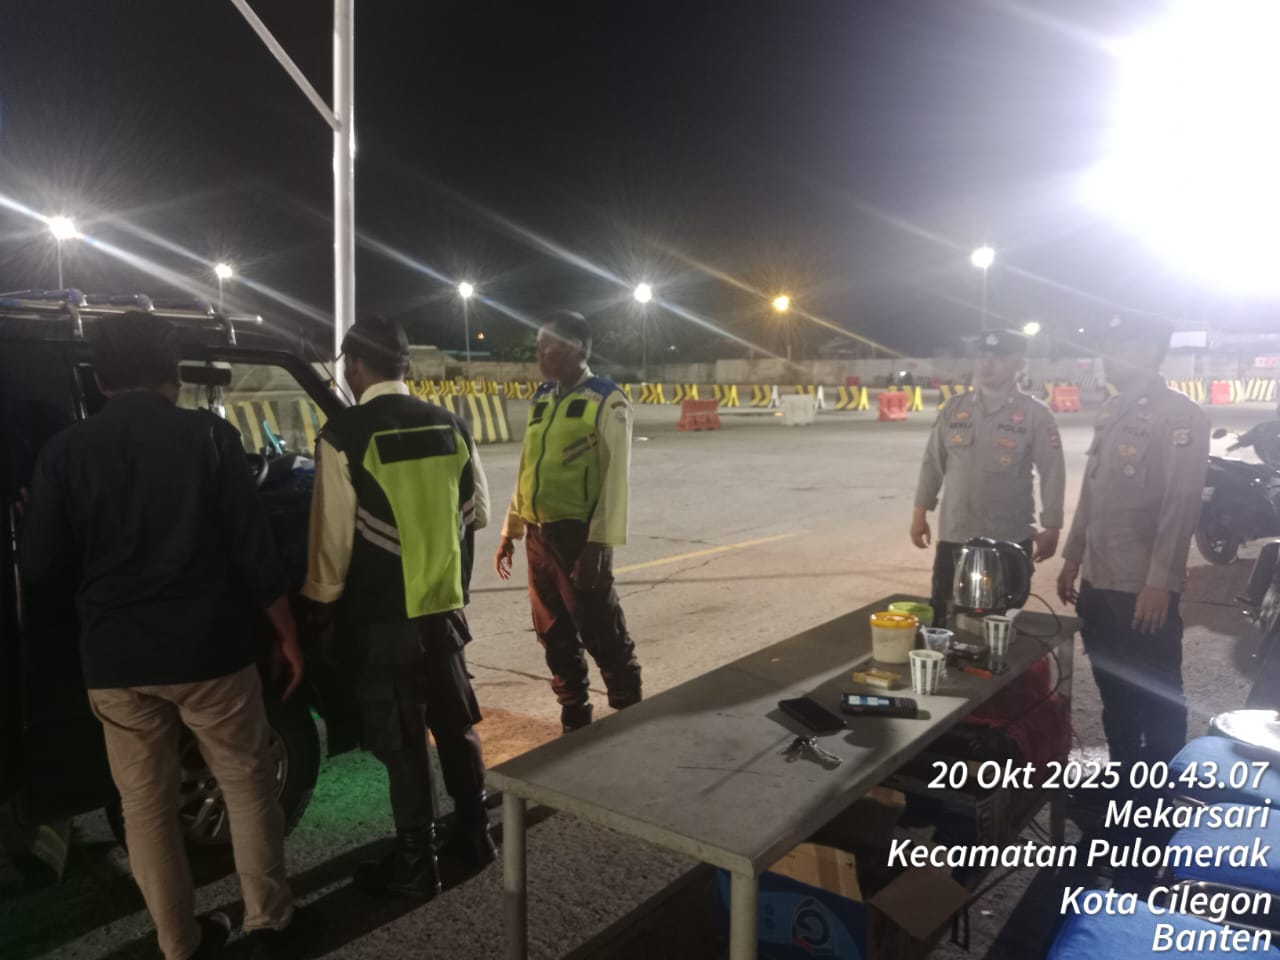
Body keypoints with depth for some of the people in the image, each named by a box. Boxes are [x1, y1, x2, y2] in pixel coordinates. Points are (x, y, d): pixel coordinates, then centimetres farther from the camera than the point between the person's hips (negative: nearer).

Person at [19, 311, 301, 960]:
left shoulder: (66, 451, -1)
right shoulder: (209, 436, -6)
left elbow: (39, 568, 1)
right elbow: (253, 551, -7)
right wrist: (286, 634, 3)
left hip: (115, 661, 2)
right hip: (209, 650, -2)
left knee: (146, 806, 15)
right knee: (247, 784, 15)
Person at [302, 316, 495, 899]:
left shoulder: (344, 436, -13)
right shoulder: (449, 426, 2)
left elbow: (333, 536, -10)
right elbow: (473, 506, 13)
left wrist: (320, 604, 3)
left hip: (384, 617, -5)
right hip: (443, 605, 5)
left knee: (401, 742, 6)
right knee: (455, 724, 18)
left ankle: (416, 865, 18)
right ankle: (473, 836, 31)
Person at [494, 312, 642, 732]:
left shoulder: (606, 401, -9)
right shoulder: (542, 399, 12)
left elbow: (616, 477, -13)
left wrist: (599, 544, -18)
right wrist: (510, 531, 16)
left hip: (578, 535, -7)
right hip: (538, 534, 7)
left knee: (602, 634, 3)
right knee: (555, 635, 14)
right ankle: (575, 722, 30)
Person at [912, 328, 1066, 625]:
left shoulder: (1035, 414, -4)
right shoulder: (954, 407, 5)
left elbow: (1052, 472, -3)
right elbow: (933, 462, 9)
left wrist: (1051, 528, -6)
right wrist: (920, 512, 6)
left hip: (1010, 540, -2)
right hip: (954, 536, 3)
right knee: (942, 616, 8)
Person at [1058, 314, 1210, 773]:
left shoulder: (1179, 416, -11)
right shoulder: (1111, 411, 12)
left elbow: (1181, 506, -16)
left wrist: (1159, 582, -19)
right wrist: (1072, 558, 15)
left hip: (1144, 587, -7)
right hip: (1098, 580, 8)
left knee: (1157, 699, 6)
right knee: (1113, 692, 18)